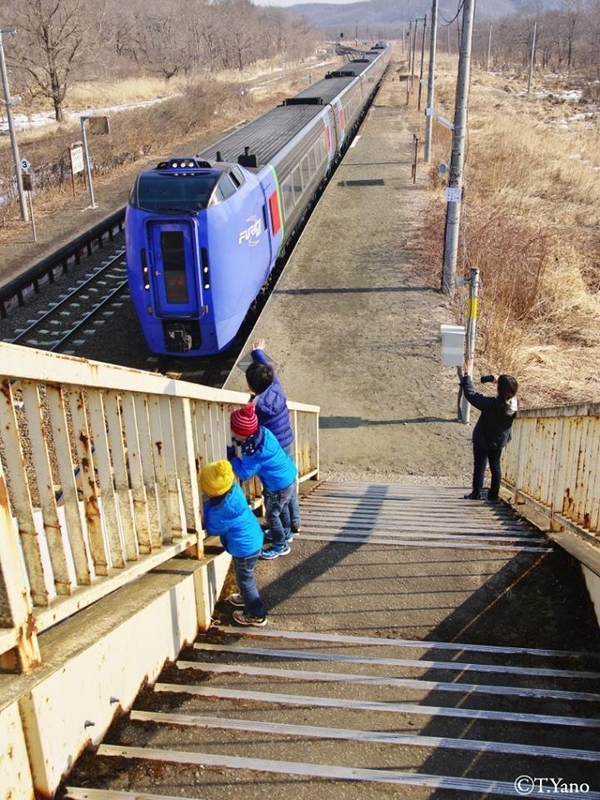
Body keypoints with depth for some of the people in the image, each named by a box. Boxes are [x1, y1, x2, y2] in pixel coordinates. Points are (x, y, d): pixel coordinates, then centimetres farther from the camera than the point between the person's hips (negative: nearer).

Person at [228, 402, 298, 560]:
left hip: (280, 485, -9)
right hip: (289, 475, 9)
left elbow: (244, 474, -21)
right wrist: (238, 442, -3)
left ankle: (280, 546, 27)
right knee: (282, 507, 30)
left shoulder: (254, 452, -36)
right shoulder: (261, 432, -12)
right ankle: (286, 533, 52)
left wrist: (232, 457, -12)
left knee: (271, 514, 10)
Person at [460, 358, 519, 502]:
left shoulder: (491, 404, -34)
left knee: (479, 466, 9)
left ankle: (476, 494, 19)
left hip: (482, 440, -5)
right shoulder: (514, 403, -16)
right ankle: (493, 495, 26)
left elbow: (471, 394, -28)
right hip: (500, 440, 5)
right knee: (495, 466, 18)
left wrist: (467, 375, -20)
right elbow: (507, 395, 10)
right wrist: (500, 382, 1)